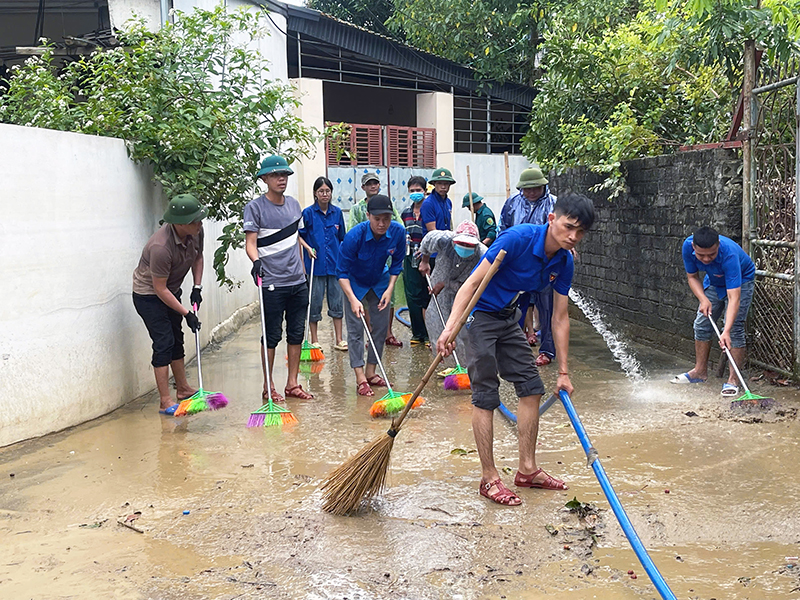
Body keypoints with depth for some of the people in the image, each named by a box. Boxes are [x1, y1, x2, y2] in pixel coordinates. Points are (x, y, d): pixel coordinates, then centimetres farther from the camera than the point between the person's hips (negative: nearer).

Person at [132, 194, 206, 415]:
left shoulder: (196, 231, -14)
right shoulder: (161, 247, -36)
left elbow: (198, 257, 9)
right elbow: (160, 289, -29)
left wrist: (197, 287, -2)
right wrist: (187, 313, -24)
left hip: (171, 291, 8)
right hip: (148, 295, -8)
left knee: (177, 340, 17)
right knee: (163, 343, -12)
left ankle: (183, 389, 31)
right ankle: (165, 402, -9)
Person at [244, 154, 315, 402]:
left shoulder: (293, 204, 13)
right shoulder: (255, 207, -6)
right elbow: (251, 242, -12)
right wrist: (255, 260, -30)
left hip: (298, 282, 6)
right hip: (272, 284, -6)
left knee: (297, 334, 9)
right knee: (272, 336, 0)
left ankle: (292, 384, 20)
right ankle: (269, 387, 12)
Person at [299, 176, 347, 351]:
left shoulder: (337, 212, 7)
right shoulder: (308, 213, -3)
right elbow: (300, 237, 1)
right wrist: (308, 248, -12)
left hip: (334, 264, 3)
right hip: (315, 264, -3)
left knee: (337, 301, 6)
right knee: (315, 302, 3)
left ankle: (339, 340, 13)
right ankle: (314, 340, 13)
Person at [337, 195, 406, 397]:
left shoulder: (398, 232, -23)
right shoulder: (354, 236, -34)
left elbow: (397, 263, -4)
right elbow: (342, 272, -26)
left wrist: (389, 289, -13)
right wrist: (352, 299, -36)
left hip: (380, 282, 4)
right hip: (354, 283, -4)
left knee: (381, 327, 5)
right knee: (355, 329, -9)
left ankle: (371, 373, 18)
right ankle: (360, 379, -8)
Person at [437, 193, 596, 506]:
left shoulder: (564, 262, -4)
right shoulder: (517, 239, -27)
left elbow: (560, 317, 4)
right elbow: (473, 282, -27)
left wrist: (563, 372, 6)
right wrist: (450, 328, -38)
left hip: (508, 318, 8)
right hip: (479, 314, -8)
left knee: (532, 388, 8)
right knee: (486, 397, -6)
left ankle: (527, 470, 19)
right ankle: (489, 479, 3)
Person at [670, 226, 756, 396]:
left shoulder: (729, 254, -43)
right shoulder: (688, 246, -29)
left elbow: (733, 297, -46)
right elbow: (692, 276, -10)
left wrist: (726, 332, -54)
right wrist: (703, 299, -27)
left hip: (741, 281, -5)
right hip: (714, 281, 6)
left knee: (735, 328, -16)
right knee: (701, 324, 7)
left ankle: (733, 379, -9)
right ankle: (700, 371, 21)